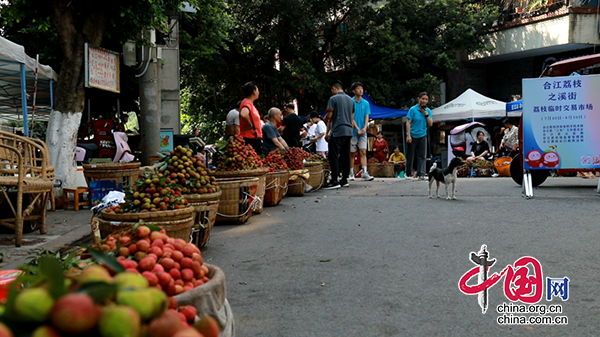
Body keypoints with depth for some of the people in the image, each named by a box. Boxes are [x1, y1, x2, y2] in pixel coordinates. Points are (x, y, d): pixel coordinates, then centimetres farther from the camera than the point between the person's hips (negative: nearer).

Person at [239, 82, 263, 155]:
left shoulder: (251, 104, 16)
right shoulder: (247, 103, -14)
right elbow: (243, 115, -36)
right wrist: (250, 125, -21)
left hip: (256, 139, 10)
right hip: (250, 140, -10)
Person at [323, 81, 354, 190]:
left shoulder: (333, 99, -5)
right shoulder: (350, 100, 16)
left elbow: (329, 116, -7)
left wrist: (327, 133, 3)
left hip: (337, 131, -7)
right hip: (348, 131, 7)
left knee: (334, 156, -7)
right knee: (345, 156, 10)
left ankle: (334, 181, -11)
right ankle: (344, 180, 12)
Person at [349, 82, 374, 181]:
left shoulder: (366, 103, 9)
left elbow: (367, 117, 4)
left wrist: (365, 128, -14)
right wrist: (358, 129, -15)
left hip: (363, 132, 3)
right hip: (353, 132, -3)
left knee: (363, 152, -5)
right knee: (351, 153, 4)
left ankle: (364, 173, -10)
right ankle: (351, 173, 13)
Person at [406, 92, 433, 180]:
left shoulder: (428, 110, 7)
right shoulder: (413, 109, -6)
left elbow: (430, 124, 4)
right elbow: (408, 123, -9)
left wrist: (426, 114, -10)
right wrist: (408, 135, -16)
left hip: (422, 136, 4)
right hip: (413, 135, -3)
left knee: (421, 156, -1)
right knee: (410, 156, 3)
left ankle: (421, 174, -2)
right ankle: (409, 174, 14)